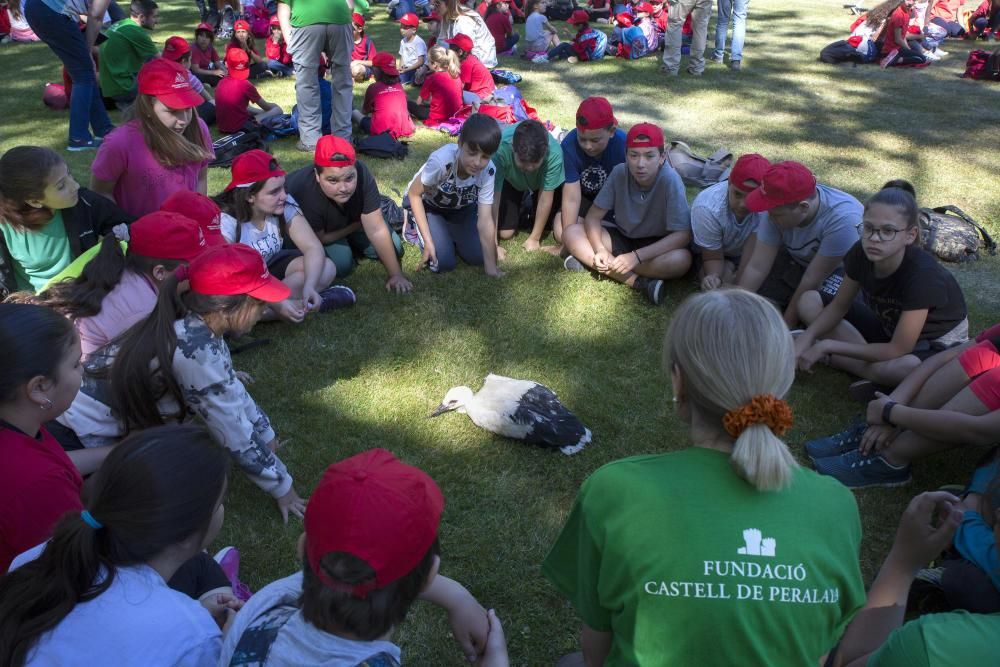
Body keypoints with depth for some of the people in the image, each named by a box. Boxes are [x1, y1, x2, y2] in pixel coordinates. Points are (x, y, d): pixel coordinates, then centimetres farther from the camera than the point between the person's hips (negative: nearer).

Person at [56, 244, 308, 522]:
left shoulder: (194, 325, -6)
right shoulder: (197, 349, -30)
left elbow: (231, 389, 11)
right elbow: (236, 436, -22)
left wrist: (265, 434, 19)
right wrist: (283, 488, -10)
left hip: (117, 417, 8)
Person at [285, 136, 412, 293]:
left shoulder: (361, 173, -36)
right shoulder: (304, 193, -43)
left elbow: (377, 230, -32)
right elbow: (319, 239, -24)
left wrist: (396, 274, -31)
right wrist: (356, 225, -17)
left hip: (348, 219, 3)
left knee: (394, 248, -3)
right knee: (342, 262, -26)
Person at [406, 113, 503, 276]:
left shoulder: (488, 171, -29)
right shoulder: (441, 161, -40)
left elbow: (485, 221, -27)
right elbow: (414, 194, -24)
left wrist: (491, 266, -28)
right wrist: (428, 241, -25)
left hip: (461, 207, 3)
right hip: (427, 204, -3)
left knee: (478, 256, -8)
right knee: (444, 262, -17)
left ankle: (449, 233, 18)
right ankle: (416, 226, 10)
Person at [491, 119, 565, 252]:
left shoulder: (554, 152, -41)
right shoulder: (500, 148, -43)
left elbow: (546, 198, -27)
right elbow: (493, 197, -34)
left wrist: (534, 238, -18)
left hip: (542, 180, 0)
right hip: (510, 180, 0)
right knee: (505, 232, -6)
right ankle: (524, 204, 23)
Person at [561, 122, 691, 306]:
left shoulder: (670, 181, -26)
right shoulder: (619, 173, -16)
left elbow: (683, 235, -28)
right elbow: (593, 216, -10)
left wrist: (637, 256, -36)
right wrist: (599, 250, -29)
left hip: (655, 245, -3)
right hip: (622, 237, 3)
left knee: (682, 259, -36)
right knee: (571, 233, -18)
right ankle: (639, 282, -26)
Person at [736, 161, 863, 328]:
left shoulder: (841, 219, -37)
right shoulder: (779, 208, -23)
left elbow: (812, 281, -30)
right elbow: (757, 267, -20)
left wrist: (786, 326, -24)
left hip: (841, 269, -5)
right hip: (797, 260, 5)